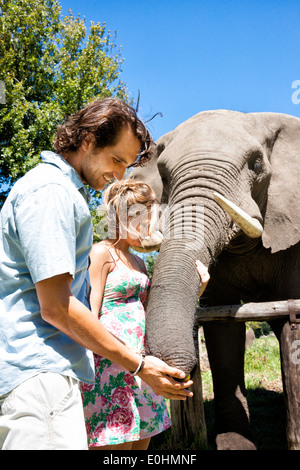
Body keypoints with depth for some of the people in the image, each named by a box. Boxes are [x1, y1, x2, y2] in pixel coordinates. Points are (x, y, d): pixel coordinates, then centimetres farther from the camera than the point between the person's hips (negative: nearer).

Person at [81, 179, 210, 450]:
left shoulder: (137, 261, 19)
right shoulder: (101, 252, -6)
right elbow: (90, 315, -11)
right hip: (111, 361, -8)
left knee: (142, 440, 12)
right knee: (115, 444, -7)